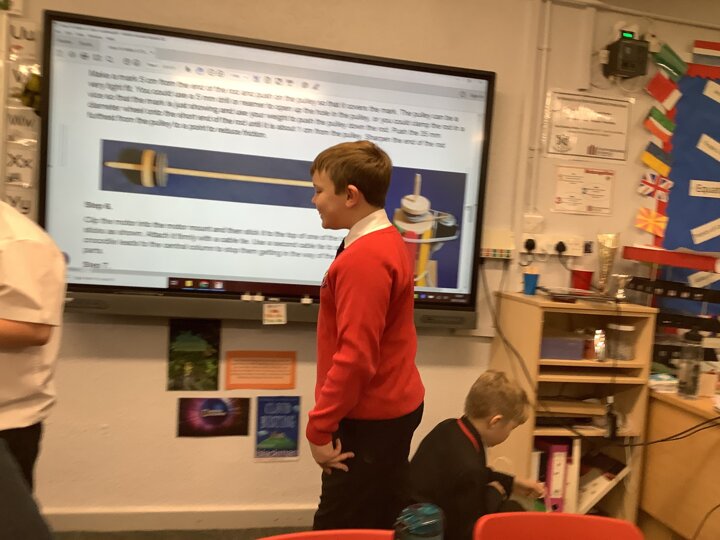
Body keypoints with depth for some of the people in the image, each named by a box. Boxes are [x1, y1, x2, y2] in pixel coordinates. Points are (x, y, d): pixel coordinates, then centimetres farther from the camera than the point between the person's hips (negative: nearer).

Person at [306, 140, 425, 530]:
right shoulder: (389, 241, 9)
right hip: (391, 407, 10)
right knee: (382, 524, 22)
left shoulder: (362, 259, -23)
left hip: (370, 420, -10)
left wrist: (319, 427, -16)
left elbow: (355, 357, -26)